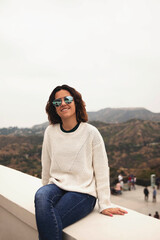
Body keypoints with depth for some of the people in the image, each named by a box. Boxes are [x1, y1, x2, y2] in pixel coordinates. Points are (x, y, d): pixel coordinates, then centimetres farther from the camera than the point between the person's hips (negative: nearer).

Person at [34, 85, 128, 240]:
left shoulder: (90, 132, -6)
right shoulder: (50, 132, 4)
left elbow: (101, 170, -3)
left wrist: (105, 205, -3)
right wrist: (47, 192, 19)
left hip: (83, 192, -3)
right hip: (57, 186, 3)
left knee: (45, 223, -26)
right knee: (41, 196, -32)